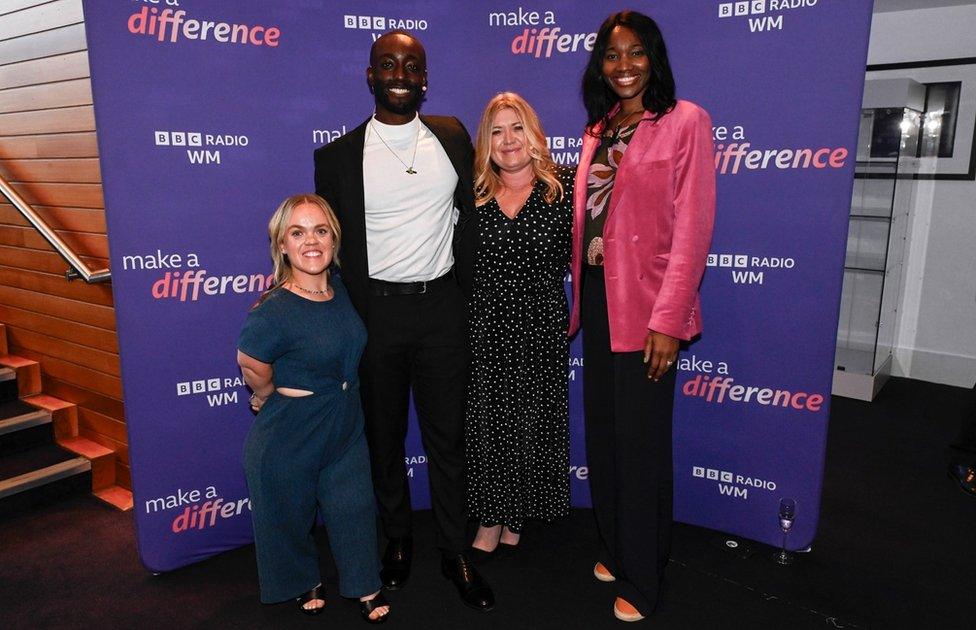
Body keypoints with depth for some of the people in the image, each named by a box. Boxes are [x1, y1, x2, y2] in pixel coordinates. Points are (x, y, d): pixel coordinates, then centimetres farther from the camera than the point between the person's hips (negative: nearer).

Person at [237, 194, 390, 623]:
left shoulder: (340, 290, -7)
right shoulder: (274, 311, -28)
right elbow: (254, 368, -17)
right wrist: (273, 397, -1)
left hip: (345, 429, 5)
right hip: (288, 439, -5)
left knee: (354, 507, 17)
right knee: (290, 516, 17)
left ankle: (364, 585, 40)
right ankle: (303, 583, 46)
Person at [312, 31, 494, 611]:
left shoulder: (453, 136, 5)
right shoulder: (338, 156, -2)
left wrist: (462, 290, 7)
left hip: (443, 307, 1)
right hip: (376, 312, -1)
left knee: (448, 435, 9)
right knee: (384, 436, 13)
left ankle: (456, 551, 25)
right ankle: (398, 538, 35)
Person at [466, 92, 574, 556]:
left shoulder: (563, 186, 0)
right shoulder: (474, 196, 6)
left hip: (541, 325, -1)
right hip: (484, 326, 2)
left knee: (534, 420, 8)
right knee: (486, 421, 8)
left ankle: (517, 516, 29)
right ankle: (491, 520, 25)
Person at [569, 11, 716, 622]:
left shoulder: (685, 121, -6)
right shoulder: (598, 130, 14)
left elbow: (692, 227, -13)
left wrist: (668, 320, -18)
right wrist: (578, 299, 9)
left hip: (645, 306, -6)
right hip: (596, 298, 7)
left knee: (640, 440, 3)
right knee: (602, 430, 15)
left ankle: (642, 578, 22)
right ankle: (615, 548, 35)